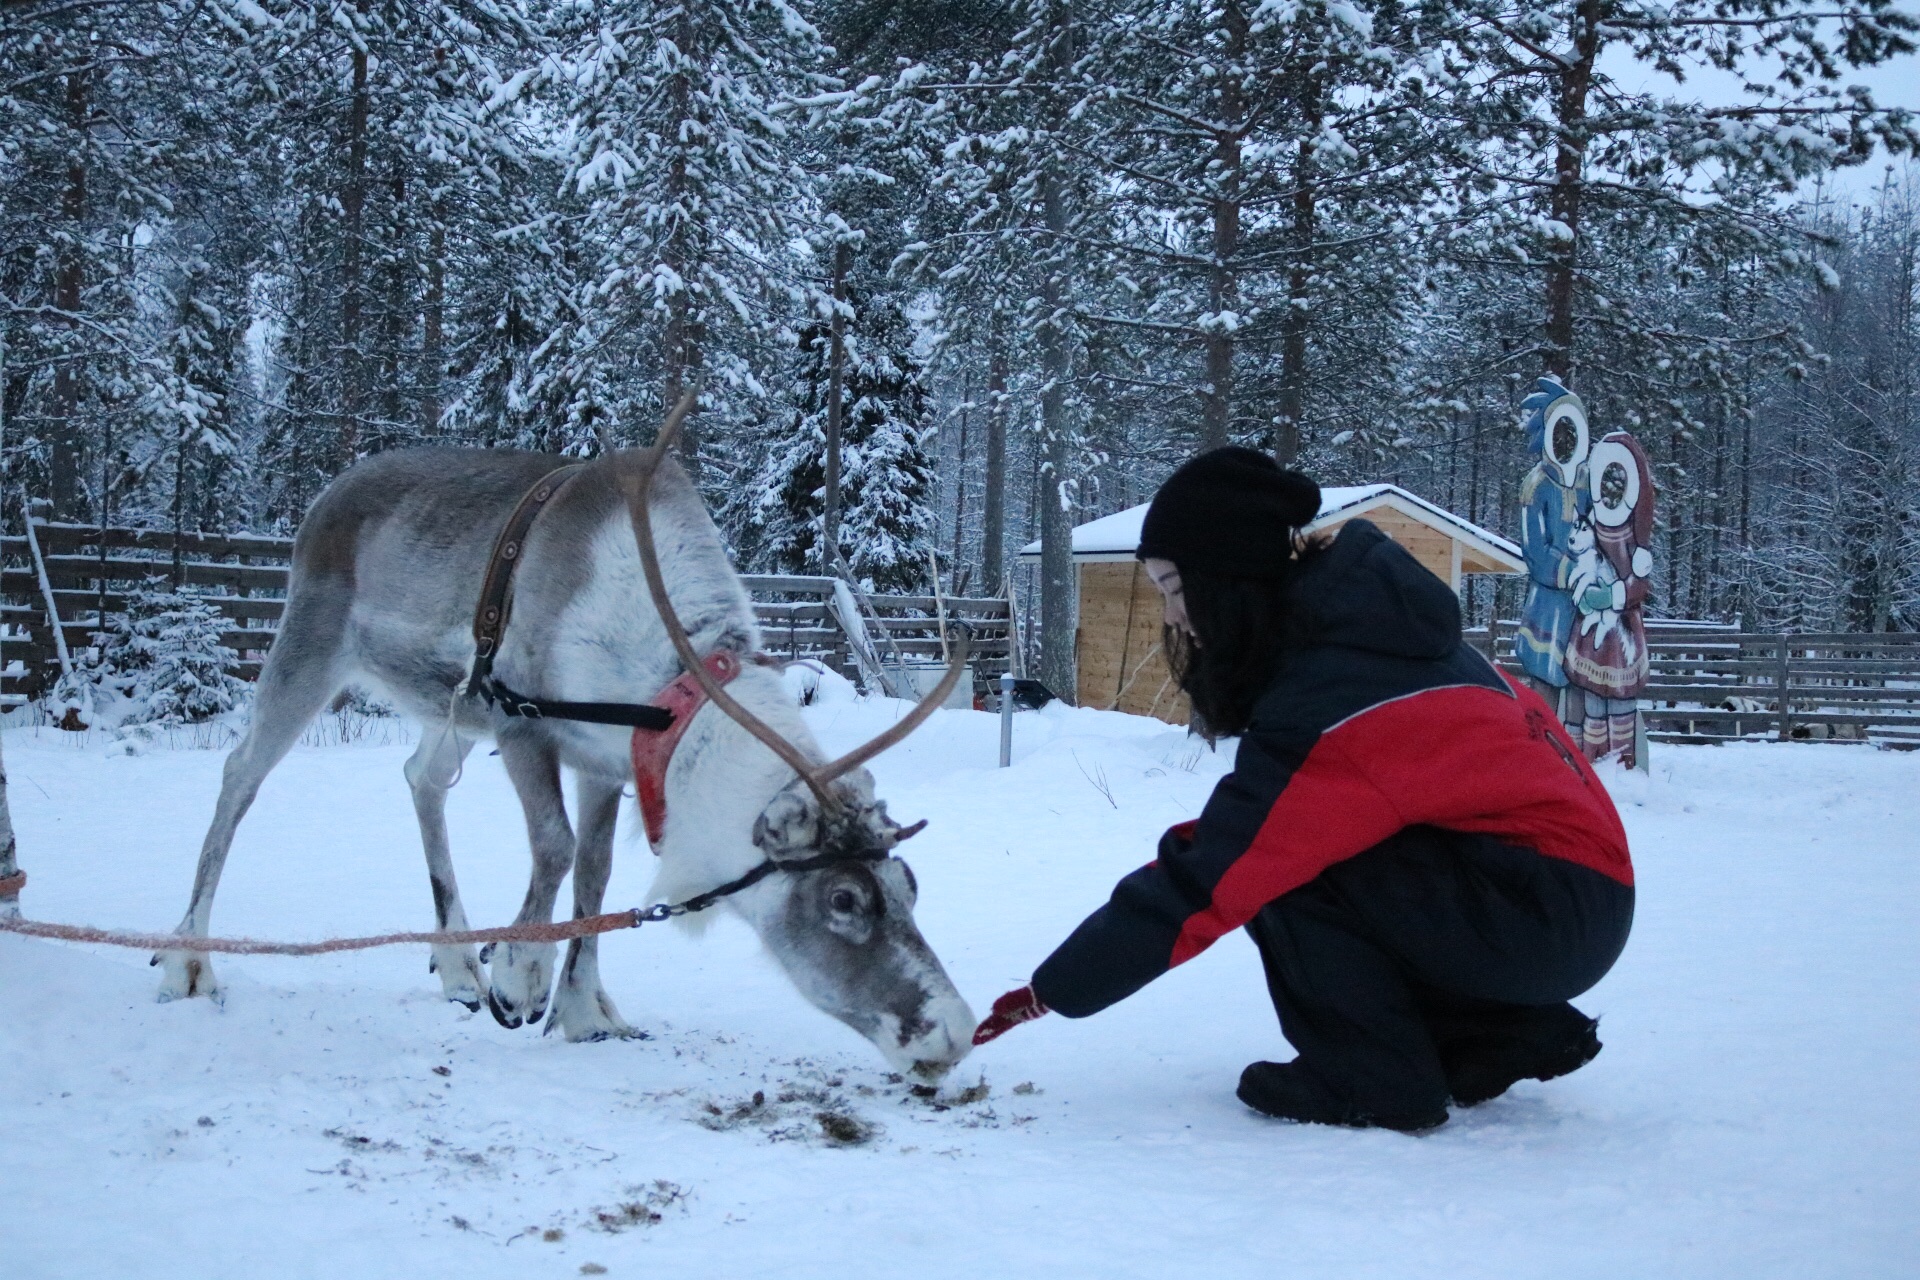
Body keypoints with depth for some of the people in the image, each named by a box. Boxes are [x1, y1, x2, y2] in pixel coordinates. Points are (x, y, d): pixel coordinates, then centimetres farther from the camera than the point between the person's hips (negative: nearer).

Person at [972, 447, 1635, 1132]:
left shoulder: (1322, 707, -23)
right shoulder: (1361, 624, 3)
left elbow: (1199, 889, -21)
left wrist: (1048, 993, -13)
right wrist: (1213, 837, -4)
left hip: (1550, 913, -9)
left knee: (1286, 871, -18)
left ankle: (1374, 1081, -3)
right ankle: (1511, 1037, 16)